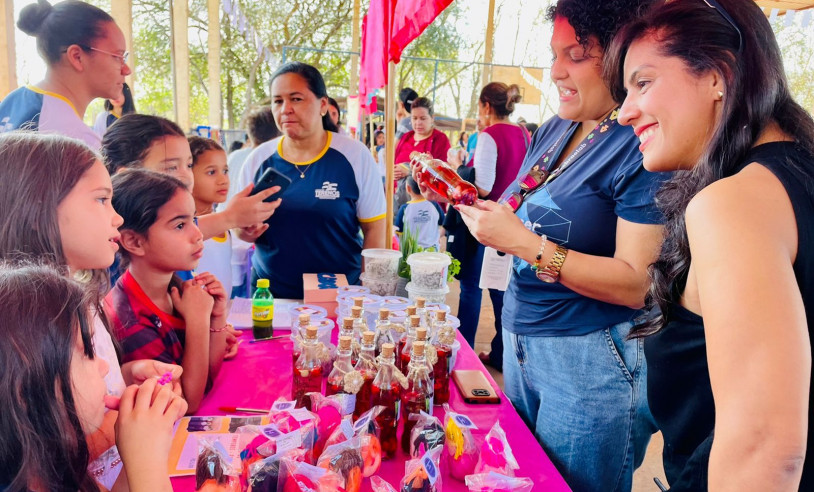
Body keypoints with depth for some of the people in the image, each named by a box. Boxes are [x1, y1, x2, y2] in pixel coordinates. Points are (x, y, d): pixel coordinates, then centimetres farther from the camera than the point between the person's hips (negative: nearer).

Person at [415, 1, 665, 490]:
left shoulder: (641, 147, -18)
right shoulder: (551, 132, 7)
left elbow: (636, 284, -22)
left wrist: (521, 242, -26)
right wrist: (472, 201, -2)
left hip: (591, 361, -7)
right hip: (521, 340, 8)